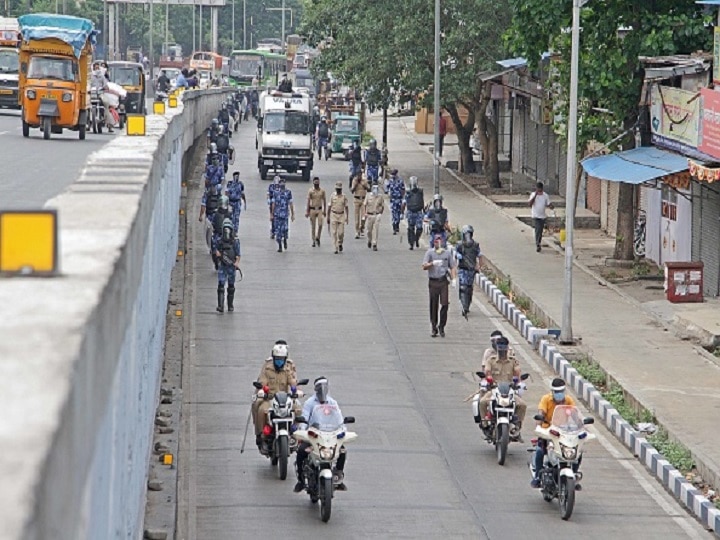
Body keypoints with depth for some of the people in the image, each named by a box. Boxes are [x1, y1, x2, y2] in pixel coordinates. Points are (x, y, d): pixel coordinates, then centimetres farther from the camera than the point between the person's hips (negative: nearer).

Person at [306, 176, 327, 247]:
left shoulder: (322, 191, 3)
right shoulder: (310, 191, -2)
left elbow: (324, 201, 10)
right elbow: (308, 201, -1)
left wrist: (325, 210, 8)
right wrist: (307, 211, -4)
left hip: (319, 209, 1)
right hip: (312, 209, -1)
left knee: (320, 225, -12)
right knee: (313, 226, 2)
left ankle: (318, 238, 10)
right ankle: (313, 241, 10)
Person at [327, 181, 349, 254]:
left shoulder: (344, 197, 2)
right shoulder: (332, 196, 2)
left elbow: (346, 208, 5)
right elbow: (330, 207, 6)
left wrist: (347, 217, -1)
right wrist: (328, 217, 4)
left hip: (341, 216, 0)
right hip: (333, 215, 0)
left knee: (341, 232, -4)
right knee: (334, 233, -4)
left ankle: (340, 243, 25)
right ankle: (336, 248, 0)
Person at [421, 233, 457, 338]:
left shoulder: (447, 253, 10)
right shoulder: (430, 252, 3)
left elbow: (452, 267, 13)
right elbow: (424, 266, -6)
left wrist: (453, 279, 0)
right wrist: (433, 263, -23)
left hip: (443, 281, 1)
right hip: (433, 282, -1)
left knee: (445, 304, -9)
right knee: (434, 305, 2)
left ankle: (441, 327, 3)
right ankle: (434, 328, 12)